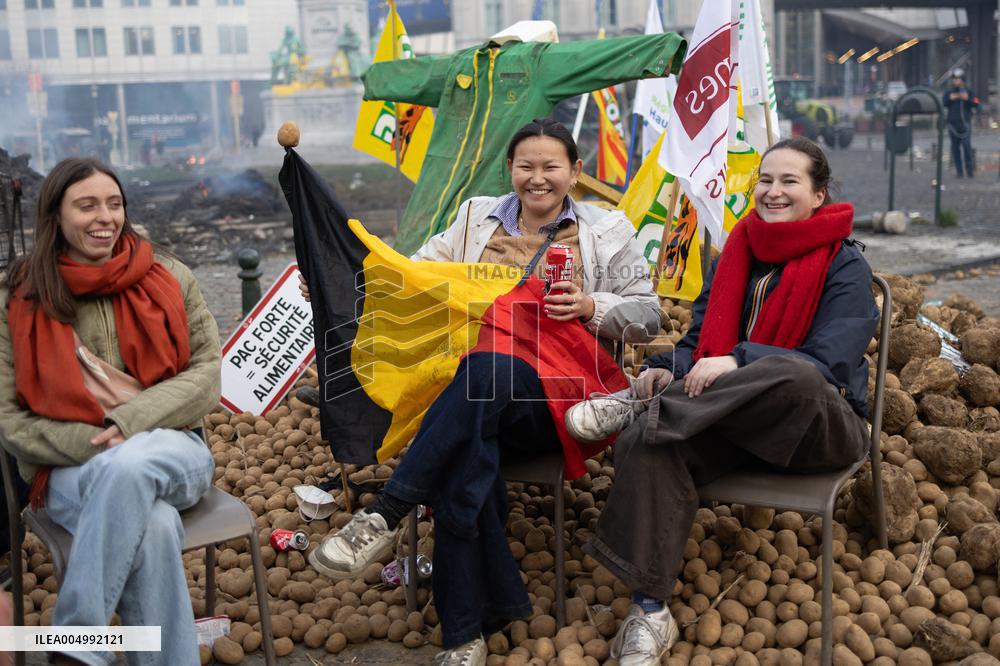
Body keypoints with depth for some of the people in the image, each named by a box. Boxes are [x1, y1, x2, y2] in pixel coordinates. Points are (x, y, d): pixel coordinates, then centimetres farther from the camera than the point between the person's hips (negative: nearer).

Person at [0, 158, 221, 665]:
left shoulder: (169, 279, 4)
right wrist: (94, 445, -16)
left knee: (130, 467, -37)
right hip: (71, 468, -1)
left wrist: (130, 422, -16)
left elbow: (208, 374, 0)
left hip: (169, 451, 1)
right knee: (154, 525, -35)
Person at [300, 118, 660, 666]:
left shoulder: (607, 231, 14)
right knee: (467, 452, -35)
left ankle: (384, 517, -37)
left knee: (485, 366, -39)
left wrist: (590, 307, -7)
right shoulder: (477, 217, 22)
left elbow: (648, 316, 12)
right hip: (474, 389, 2)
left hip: (552, 397, -2)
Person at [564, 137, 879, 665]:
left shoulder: (844, 266, -4)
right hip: (737, 423, 4)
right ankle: (649, 612, -24)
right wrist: (667, 367, -12)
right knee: (645, 441, -27)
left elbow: (827, 364, -17)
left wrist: (738, 362, -31)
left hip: (818, 424, -4)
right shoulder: (736, 255, 12)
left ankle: (637, 404, -25)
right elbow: (701, 339, 12)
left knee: (794, 376, -41)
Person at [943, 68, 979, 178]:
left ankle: (970, 171, -7)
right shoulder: (948, 92, 10)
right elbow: (942, 104, 2)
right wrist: (950, 99, -13)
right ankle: (959, 171, 8)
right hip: (953, 124, 2)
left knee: (967, 147, -10)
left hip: (965, 123, -2)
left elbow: (976, 103, -4)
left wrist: (967, 99, -19)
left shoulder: (968, 92, 5)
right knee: (955, 148, 3)